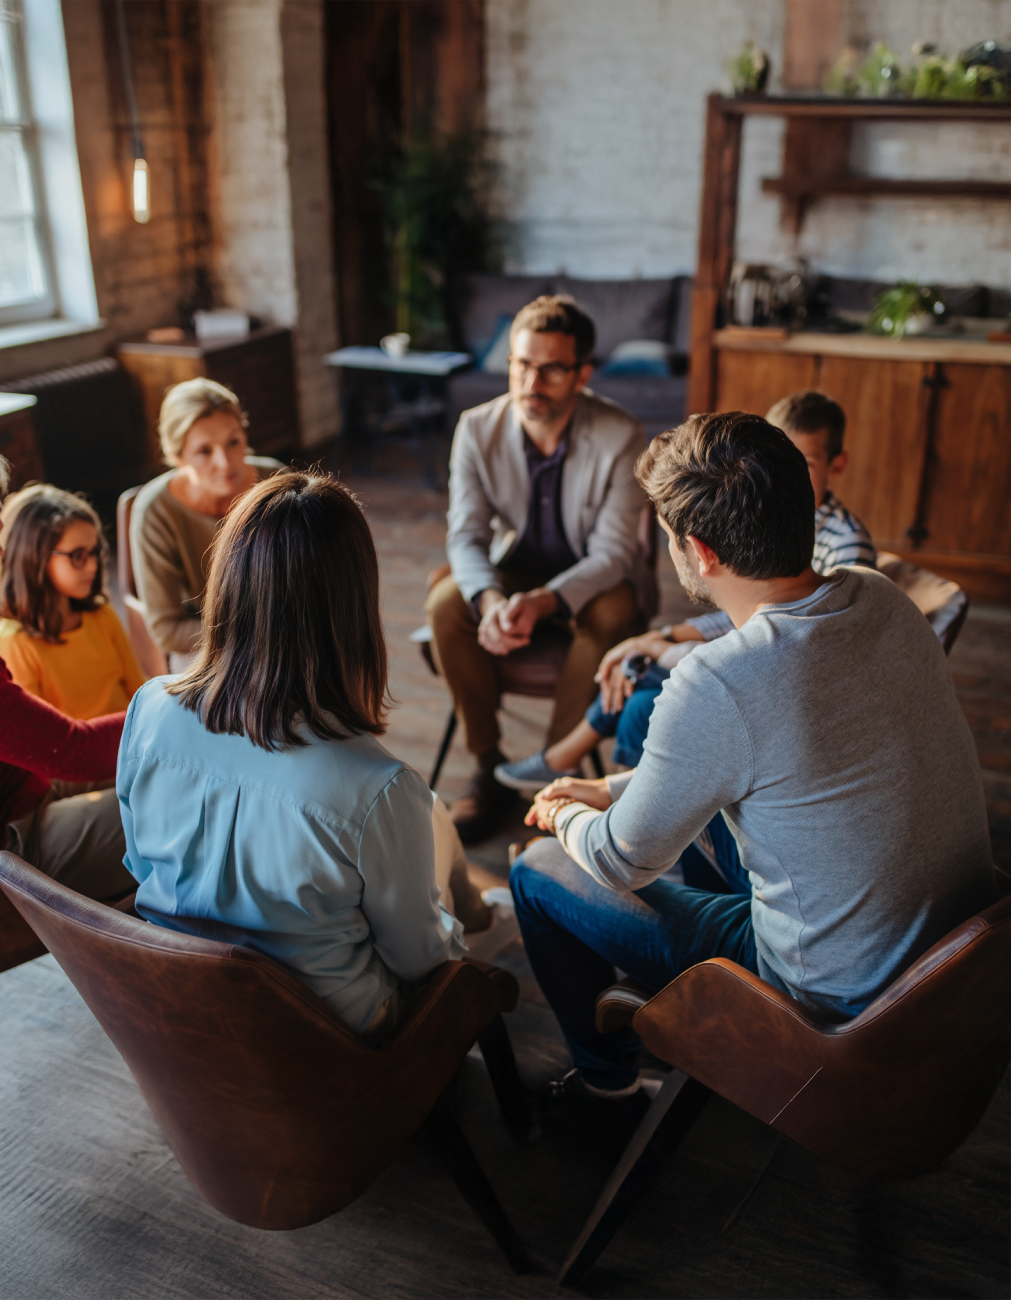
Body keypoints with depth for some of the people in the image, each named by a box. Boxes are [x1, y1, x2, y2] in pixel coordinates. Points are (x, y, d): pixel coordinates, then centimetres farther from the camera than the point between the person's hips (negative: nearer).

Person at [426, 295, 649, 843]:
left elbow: (612, 551, -23)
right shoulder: (477, 429, -13)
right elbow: (466, 535, -14)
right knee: (445, 604, -26)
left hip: (592, 578, -2)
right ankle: (489, 768, -10)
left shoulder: (618, 436, -21)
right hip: (516, 568, 3)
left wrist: (542, 602, -42)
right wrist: (490, 600, -37)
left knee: (608, 617, -35)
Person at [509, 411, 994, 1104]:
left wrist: (568, 819, 8)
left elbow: (624, 864, -14)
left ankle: (606, 1076, 33)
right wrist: (612, 790, 13)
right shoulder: (882, 597, -7)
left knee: (538, 872, 7)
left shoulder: (717, 685, -31)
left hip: (838, 997, -7)